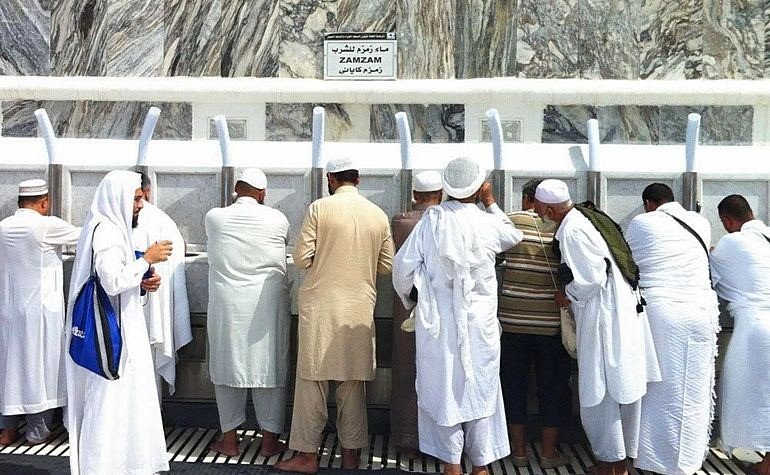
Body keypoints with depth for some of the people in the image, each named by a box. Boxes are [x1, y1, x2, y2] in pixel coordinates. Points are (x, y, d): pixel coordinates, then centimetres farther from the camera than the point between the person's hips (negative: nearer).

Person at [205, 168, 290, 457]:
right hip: (268, 304, 0)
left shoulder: (214, 218, -1)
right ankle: (269, 439, 16)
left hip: (227, 306, 1)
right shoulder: (277, 219, -3)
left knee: (228, 367, 11)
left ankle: (230, 439, 20)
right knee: (269, 367, 9)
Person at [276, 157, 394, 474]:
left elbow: (301, 258, -9)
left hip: (321, 304, -3)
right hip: (361, 307, 3)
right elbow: (387, 265, 5)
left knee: (312, 379, 6)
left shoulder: (319, 208, -7)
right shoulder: (378, 214, 2)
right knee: (353, 382, 12)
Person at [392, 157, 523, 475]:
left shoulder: (431, 220, -6)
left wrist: (411, 297, 12)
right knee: (479, 388, 12)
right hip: (479, 321, 0)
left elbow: (404, 265, -6)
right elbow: (513, 236, 17)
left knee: (443, 388, 9)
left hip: (437, 320, 0)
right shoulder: (488, 223, -6)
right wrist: (491, 203, 21)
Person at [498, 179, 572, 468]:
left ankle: (519, 451, 19)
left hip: (513, 318, 0)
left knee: (514, 384, 12)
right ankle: (549, 453, 19)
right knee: (552, 386, 12)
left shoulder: (511, 221, -3)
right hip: (552, 322, 0)